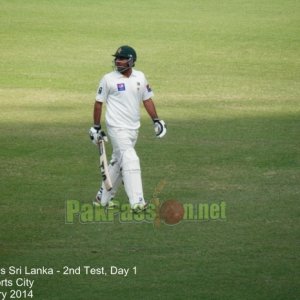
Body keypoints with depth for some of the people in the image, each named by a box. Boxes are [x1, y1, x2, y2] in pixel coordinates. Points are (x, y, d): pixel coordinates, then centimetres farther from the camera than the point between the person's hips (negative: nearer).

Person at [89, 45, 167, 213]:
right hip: (117, 128, -5)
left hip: (134, 128, 5)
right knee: (130, 161, -17)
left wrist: (156, 120, 3)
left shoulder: (140, 77, 6)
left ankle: (104, 197, 28)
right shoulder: (109, 79, -6)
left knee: (118, 162, 14)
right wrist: (96, 127, 1)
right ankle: (137, 202, -22)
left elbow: (147, 99, 12)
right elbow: (99, 103, 0)